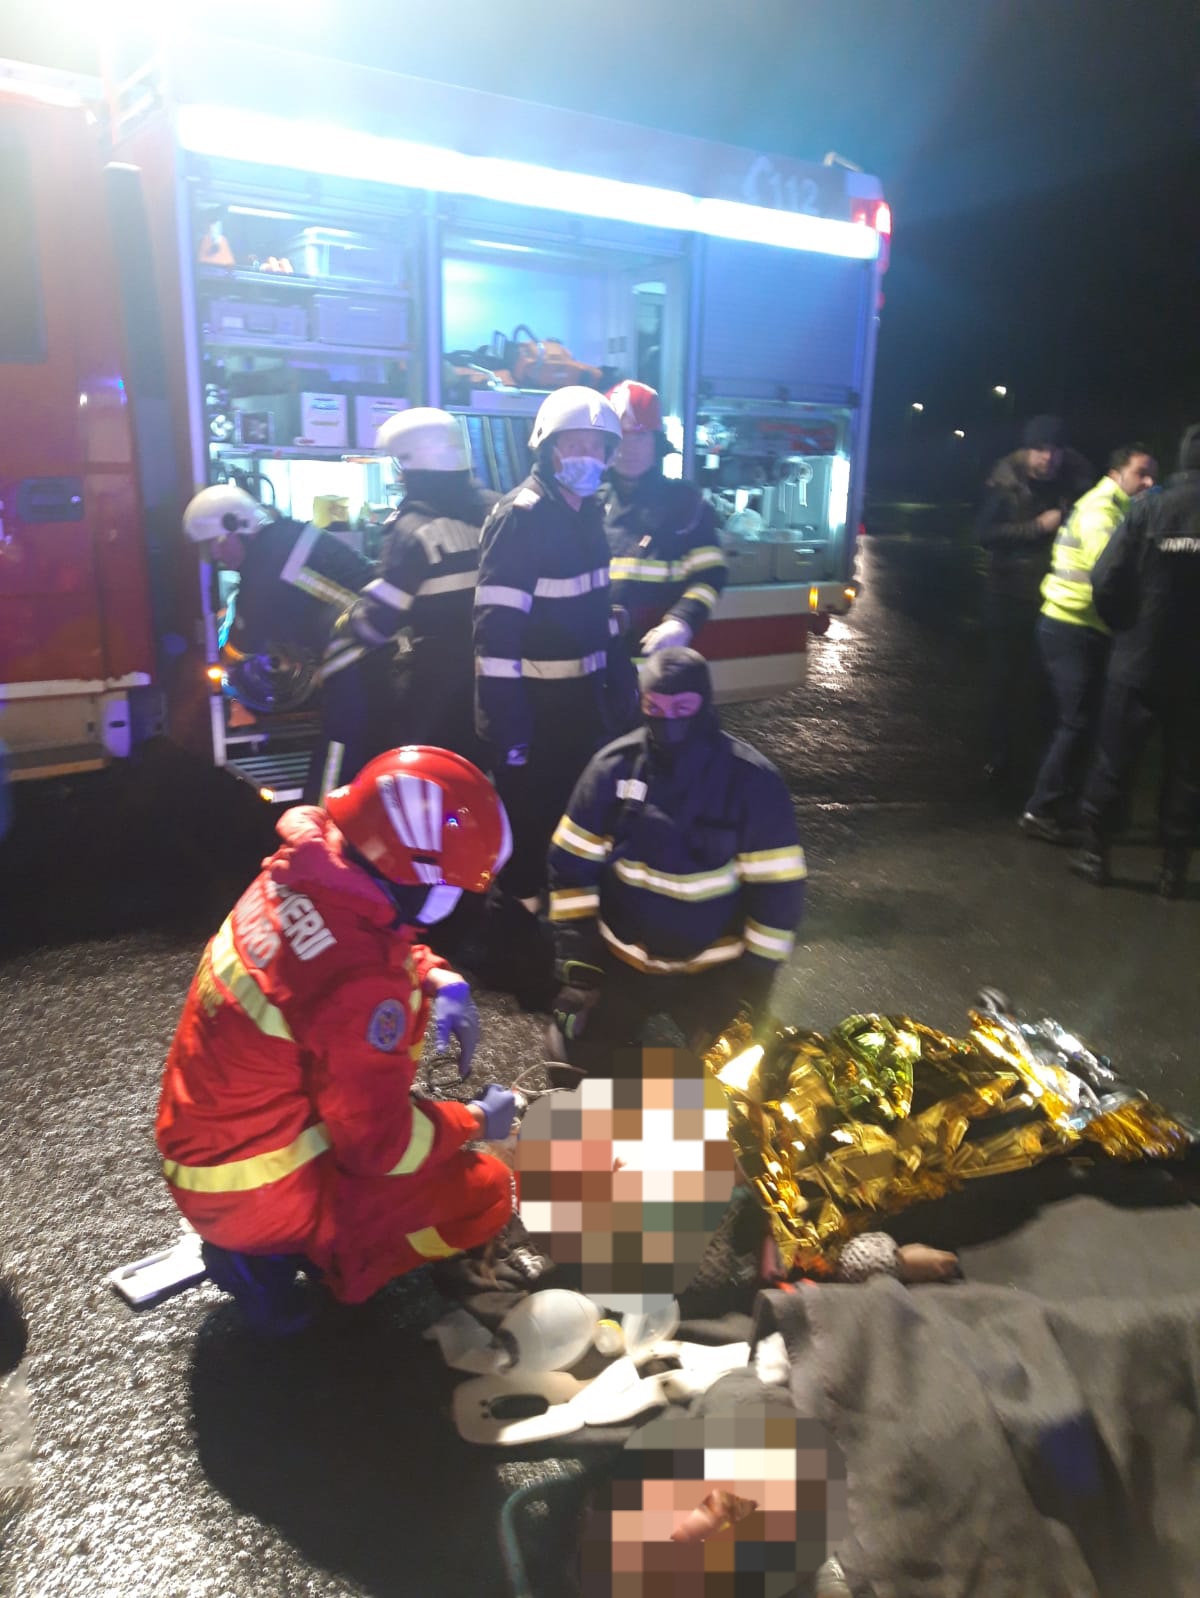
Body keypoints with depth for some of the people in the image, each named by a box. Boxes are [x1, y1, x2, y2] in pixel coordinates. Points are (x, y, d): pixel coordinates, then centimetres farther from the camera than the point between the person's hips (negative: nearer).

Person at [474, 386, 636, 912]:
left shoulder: (588, 512, 8)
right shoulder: (519, 518, -19)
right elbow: (495, 631, -25)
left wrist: (620, 681, 14)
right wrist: (508, 729, -27)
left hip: (583, 702, 8)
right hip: (534, 709, -8)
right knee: (530, 825, 5)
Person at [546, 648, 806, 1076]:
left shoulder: (752, 781, -17)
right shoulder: (613, 767, -11)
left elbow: (777, 892, -13)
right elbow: (571, 866, -5)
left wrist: (752, 988, -13)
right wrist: (577, 964, -11)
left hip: (715, 972, -2)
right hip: (620, 962, 2)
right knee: (577, 1060, -1)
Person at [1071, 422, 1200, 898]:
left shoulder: (1150, 508, -8)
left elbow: (1106, 582, -12)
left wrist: (1128, 629, 5)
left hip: (1138, 661, -1)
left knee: (1114, 761, 12)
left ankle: (1095, 855, 18)